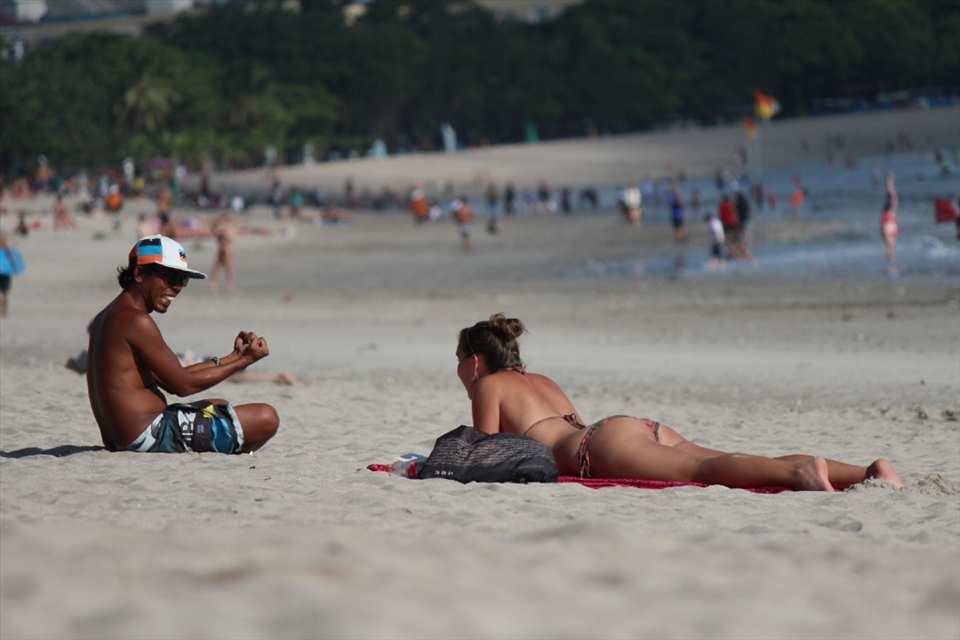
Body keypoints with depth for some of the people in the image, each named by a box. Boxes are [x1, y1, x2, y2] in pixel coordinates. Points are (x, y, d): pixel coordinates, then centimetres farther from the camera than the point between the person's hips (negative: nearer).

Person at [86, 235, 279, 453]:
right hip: (152, 436, -11)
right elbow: (182, 384, -13)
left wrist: (232, 357, 11)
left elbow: (170, 378, 16)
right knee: (266, 419, -11)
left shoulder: (109, 318, 17)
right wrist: (244, 361, -4)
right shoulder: (135, 321, -15)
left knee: (218, 406, 37)